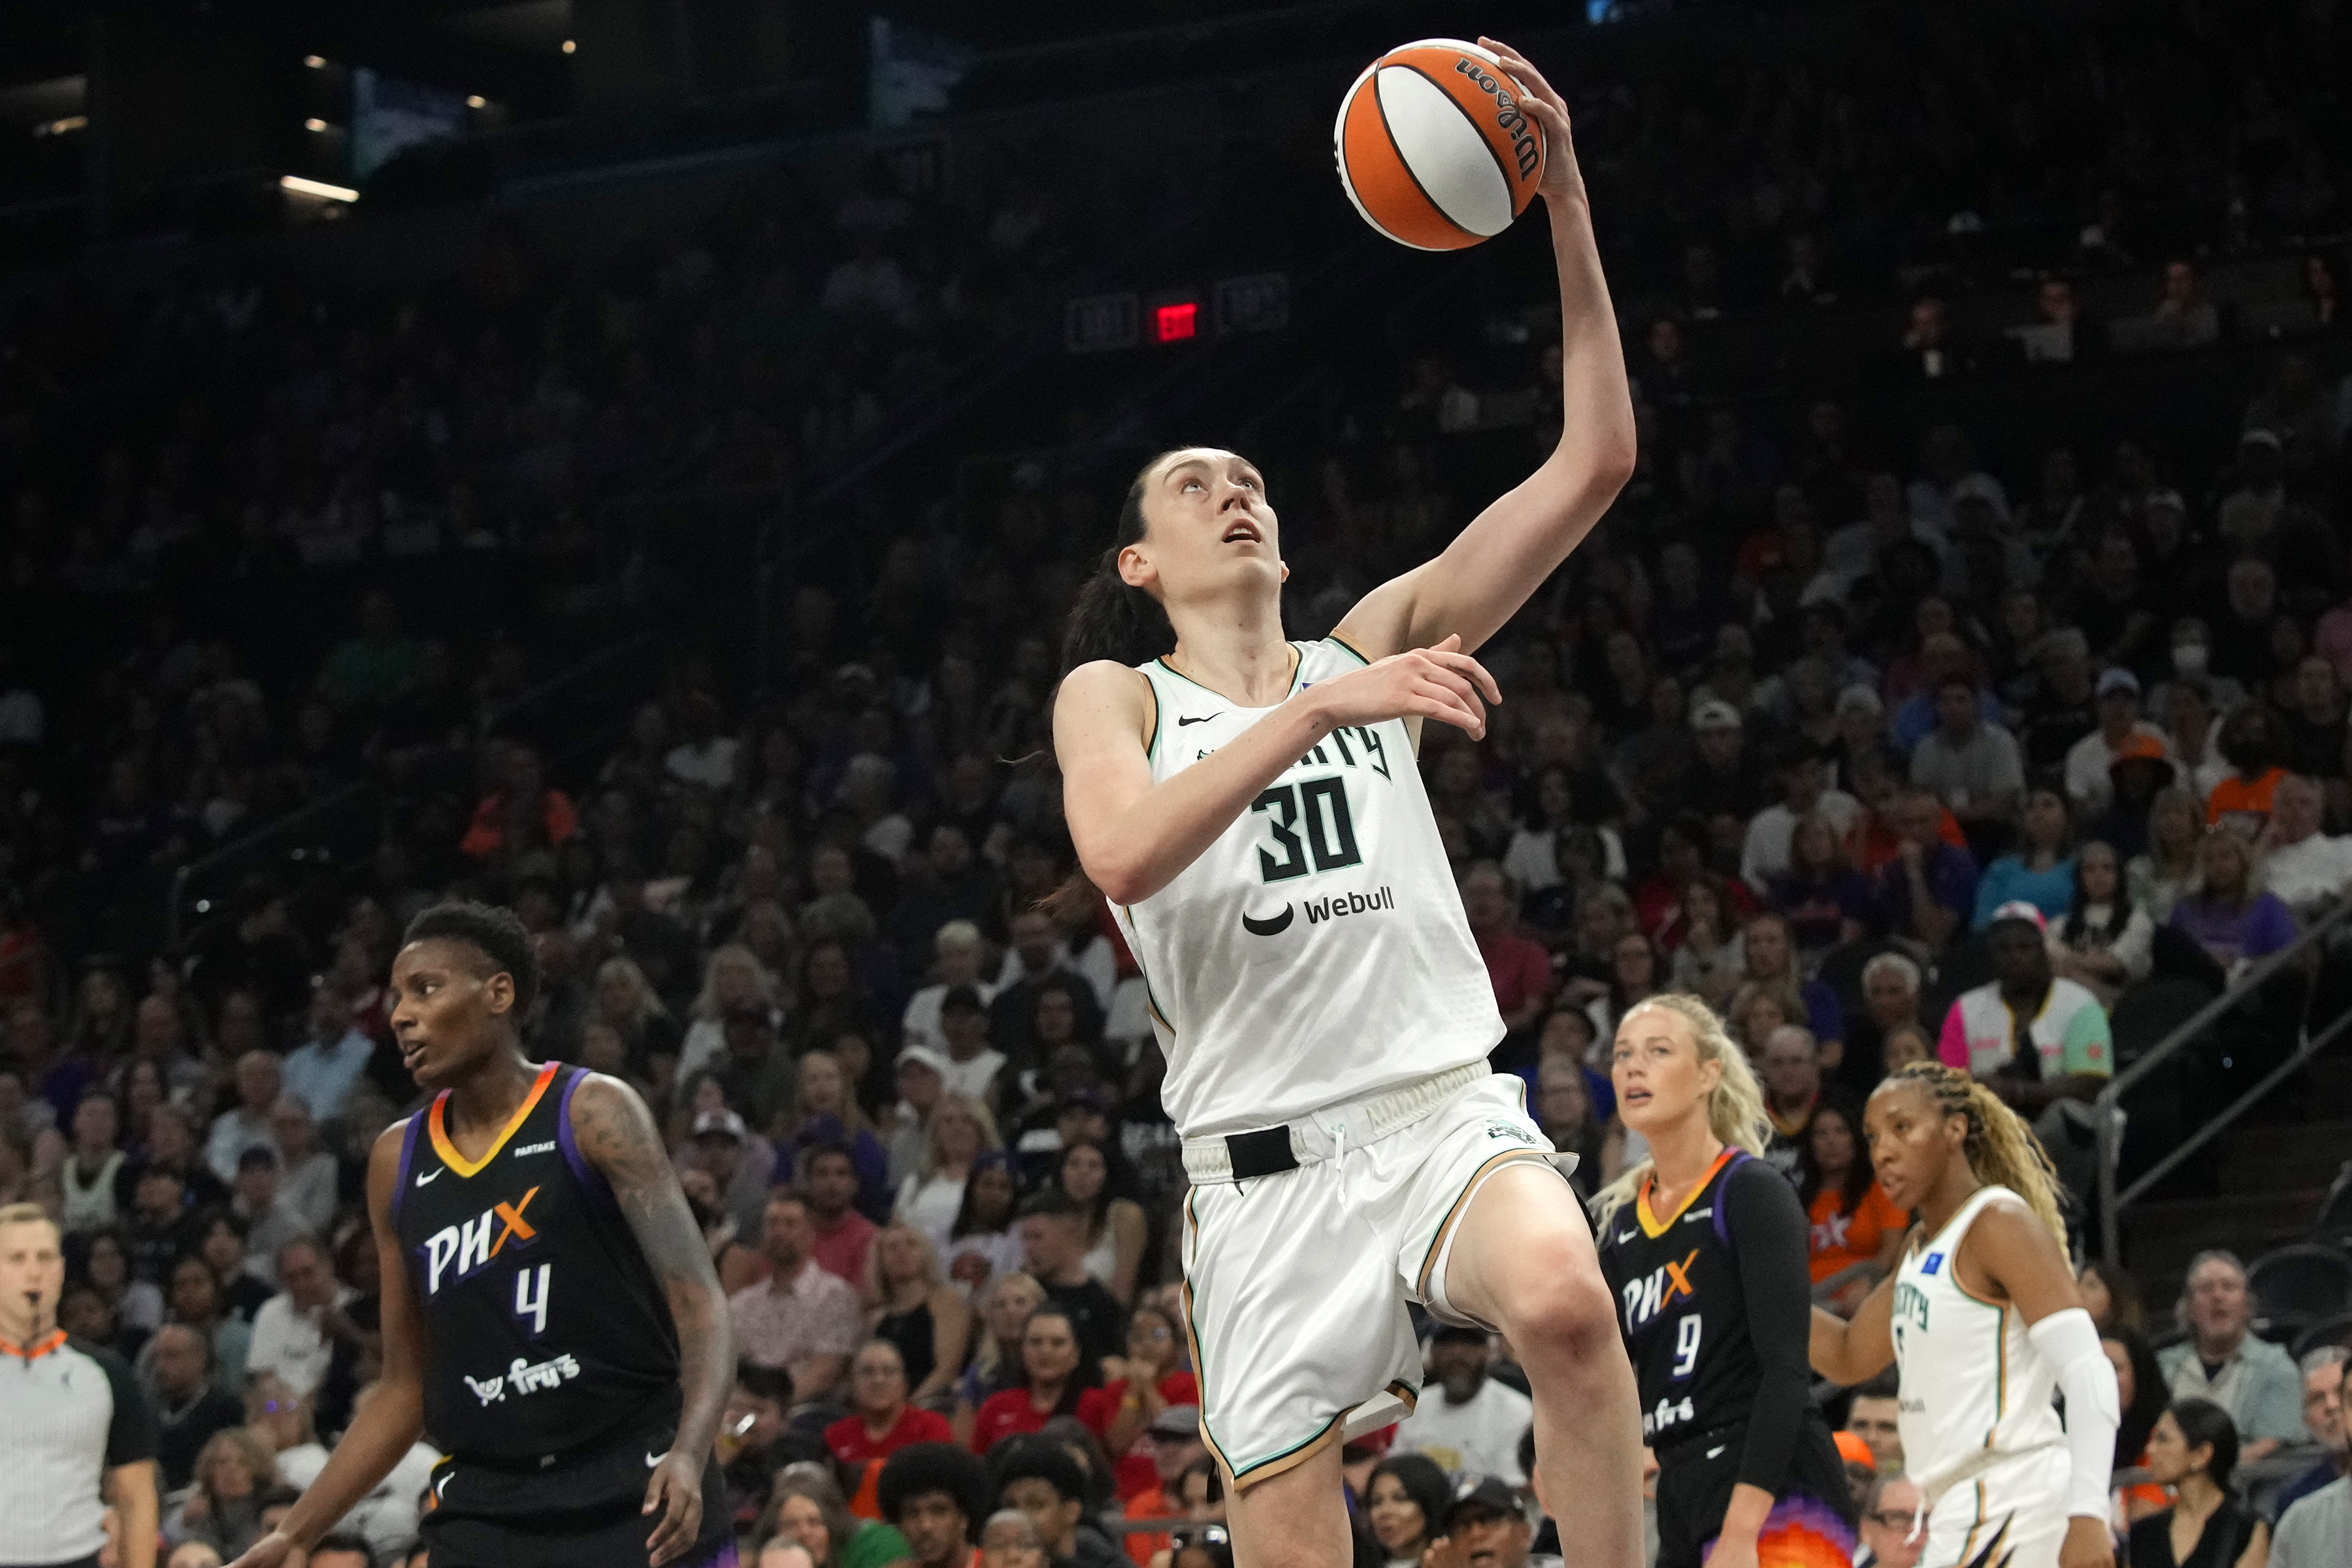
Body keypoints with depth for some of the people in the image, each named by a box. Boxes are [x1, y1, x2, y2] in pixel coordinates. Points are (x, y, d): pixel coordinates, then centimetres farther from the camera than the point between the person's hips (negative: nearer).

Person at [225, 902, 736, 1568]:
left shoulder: (593, 1113, -5)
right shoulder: (397, 1162, 11)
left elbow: (699, 1303, -12)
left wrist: (689, 1454, -30)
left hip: (638, 1503, -4)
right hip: (483, 1512, 4)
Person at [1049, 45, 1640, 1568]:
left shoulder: (1373, 645, 13)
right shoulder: (1113, 696, 9)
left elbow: (1596, 462, 5)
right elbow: (1122, 854, -15)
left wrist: (1566, 206, -3)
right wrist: (1320, 713, -22)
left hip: (1444, 1108, 0)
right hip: (1263, 1157, 0)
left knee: (1565, 1296, -33)